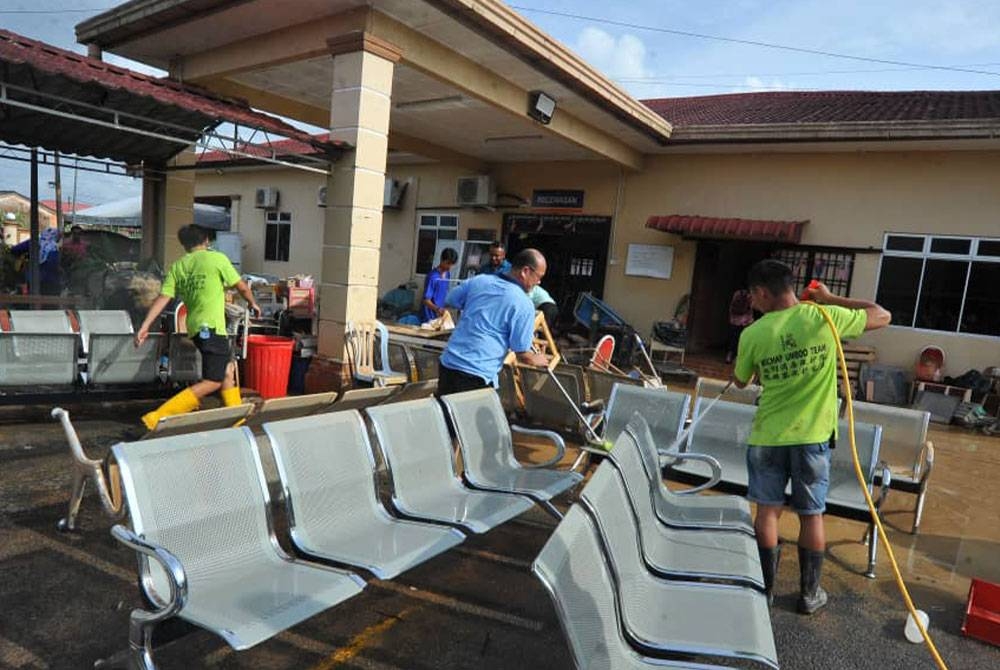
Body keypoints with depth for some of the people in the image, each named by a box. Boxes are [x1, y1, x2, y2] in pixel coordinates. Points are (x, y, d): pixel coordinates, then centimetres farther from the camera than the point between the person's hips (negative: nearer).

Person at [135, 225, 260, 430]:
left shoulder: (177, 266, 9)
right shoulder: (217, 258, -5)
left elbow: (162, 298, 0)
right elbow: (241, 286, 2)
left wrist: (144, 327, -1)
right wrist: (252, 303, 21)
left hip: (195, 327, 8)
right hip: (211, 327, -8)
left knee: (229, 368, 21)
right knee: (212, 382, -6)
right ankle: (158, 417, -12)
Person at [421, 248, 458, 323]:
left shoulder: (448, 274, 4)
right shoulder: (432, 276, -20)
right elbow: (426, 300, -21)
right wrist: (437, 309, -38)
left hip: (440, 315, 7)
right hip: (429, 317, -7)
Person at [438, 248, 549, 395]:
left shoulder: (479, 280, 6)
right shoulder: (524, 304, -10)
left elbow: (450, 302, 21)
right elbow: (522, 354, -5)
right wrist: (535, 360, 17)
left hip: (448, 363, 6)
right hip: (477, 374, -6)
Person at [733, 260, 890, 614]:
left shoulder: (752, 335, -10)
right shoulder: (824, 318, -11)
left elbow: (740, 382, 8)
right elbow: (882, 316, 5)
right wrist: (830, 298, 9)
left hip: (768, 436, 0)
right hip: (812, 435, 1)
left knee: (767, 511, 11)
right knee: (811, 514, 13)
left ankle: (764, 586, 21)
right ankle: (809, 593, 25)